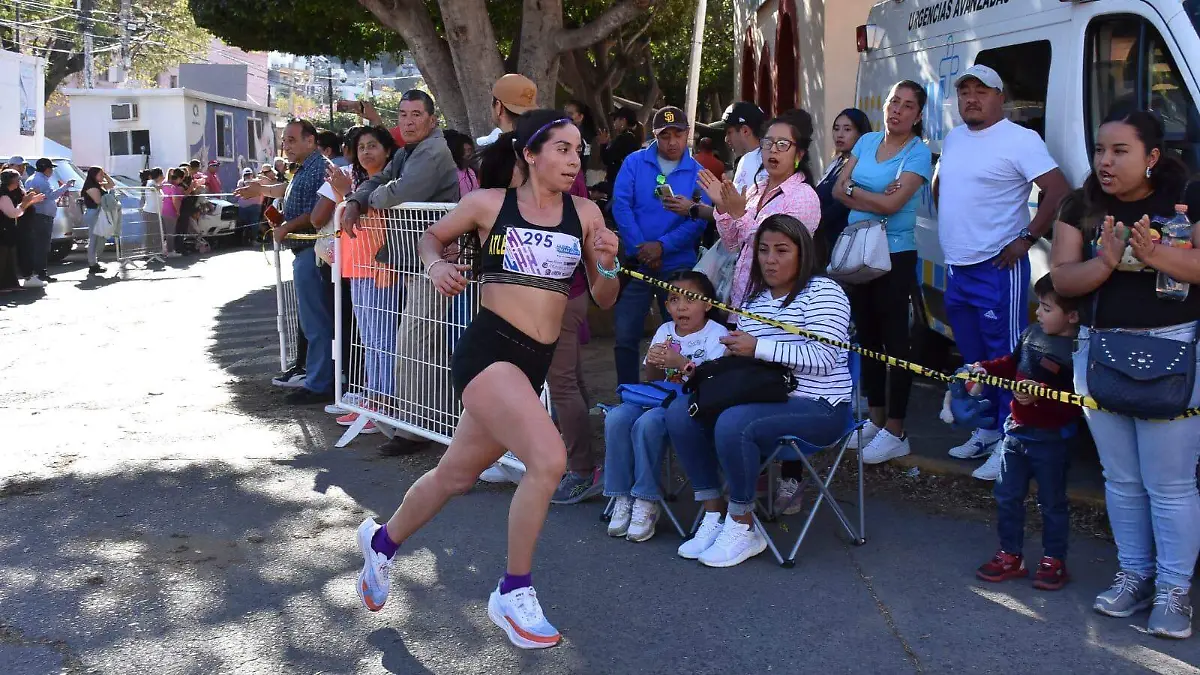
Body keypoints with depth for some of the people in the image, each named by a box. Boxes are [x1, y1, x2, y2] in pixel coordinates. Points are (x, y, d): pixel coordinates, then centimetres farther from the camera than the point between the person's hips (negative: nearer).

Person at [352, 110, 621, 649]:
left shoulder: (585, 213, 5)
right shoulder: (489, 204, -2)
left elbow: (604, 301, 8)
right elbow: (433, 237, 15)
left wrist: (607, 265, -12)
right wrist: (437, 267, -5)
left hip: (535, 363, 5)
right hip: (488, 350, -5)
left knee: (456, 475, 19)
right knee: (549, 458, -25)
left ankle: (382, 541, 47)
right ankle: (514, 595, -6)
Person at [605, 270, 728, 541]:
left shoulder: (717, 334, -4)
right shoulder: (664, 331, 14)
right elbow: (651, 381, 14)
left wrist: (683, 364, -26)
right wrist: (653, 363, -9)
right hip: (660, 398, 6)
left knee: (647, 424, -33)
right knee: (616, 418, -22)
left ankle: (647, 503, -21)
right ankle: (623, 498, -14)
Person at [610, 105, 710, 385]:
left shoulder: (697, 173, 1)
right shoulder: (634, 163, 1)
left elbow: (699, 221, -8)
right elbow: (621, 205, -7)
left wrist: (662, 246, -19)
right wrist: (641, 247, -16)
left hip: (678, 265, 0)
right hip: (636, 262, 0)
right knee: (625, 334, 1)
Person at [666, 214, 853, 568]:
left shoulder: (822, 292, -5)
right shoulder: (755, 299, 19)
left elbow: (821, 357, -18)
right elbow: (744, 356, 26)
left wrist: (758, 347, -20)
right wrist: (733, 352, 2)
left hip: (816, 407, -8)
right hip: (762, 398, 8)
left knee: (732, 424, -33)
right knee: (680, 413, -11)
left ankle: (743, 527, -16)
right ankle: (713, 514, -7)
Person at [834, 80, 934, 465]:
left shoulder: (918, 153, -8)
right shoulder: (867, 142, 11)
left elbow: (892, 204, -18)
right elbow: (838, 190, 3)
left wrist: (853, 189, -6)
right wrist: (875, 198, -13)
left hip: (895, 255, -6)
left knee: (895, 339, -3)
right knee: (867, 335, 12)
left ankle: (895, 432, 2)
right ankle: (875, 420, 23)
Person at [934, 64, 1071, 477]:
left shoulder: (1020, 140, -10)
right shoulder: (952, 140, 13)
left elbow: (1059, 192, -16)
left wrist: (1027, 239, -17)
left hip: (997, 269, -8)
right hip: (956, 269, 8)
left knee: (1006, 358, -6)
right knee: (972, 358, 16)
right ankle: (986, 430, 29)